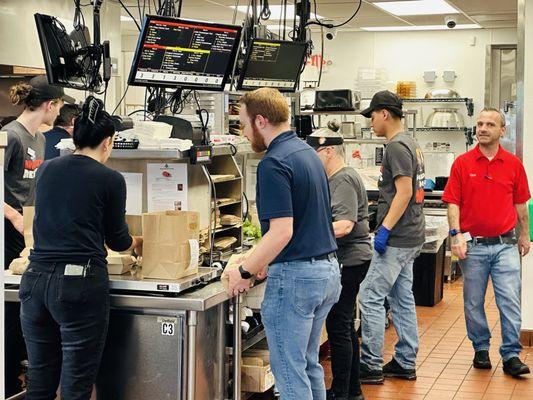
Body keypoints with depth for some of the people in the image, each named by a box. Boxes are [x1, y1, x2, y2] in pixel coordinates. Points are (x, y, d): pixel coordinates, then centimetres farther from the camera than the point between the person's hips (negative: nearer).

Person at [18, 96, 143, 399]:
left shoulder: (46, 171, 11)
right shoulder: (110, 180, -4)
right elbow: (117, 240, 7)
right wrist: (137, 243, 31)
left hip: (36, 279, 5)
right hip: (80, 285, -5)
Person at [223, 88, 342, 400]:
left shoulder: (274, 163, -17)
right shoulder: (308, 152, 12)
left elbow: (282, 231, -23)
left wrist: (245, 272, -13)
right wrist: (267, 261, 22)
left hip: (295, 275, -9)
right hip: (328, 270, 9)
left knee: (289, 372, 1)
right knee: (308, 364, 19)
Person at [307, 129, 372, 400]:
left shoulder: (344, 180, -15)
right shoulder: (334, 179, 17)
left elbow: (344, 225, -24)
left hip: (350, 262, -11)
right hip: (347, 262, 11)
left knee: (338, 327, -6)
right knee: (345, 326, 16)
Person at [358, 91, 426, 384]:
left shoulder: (396, 147, -15)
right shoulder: (411, 144, 16)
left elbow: (404, 192, -22)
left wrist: (384, 229, -23)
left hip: (397, 239, -10)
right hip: (410, 236, 10)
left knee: (370, 296, -7)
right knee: (402, 299, 13)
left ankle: (371, 365, -2)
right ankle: (405, 363, 19)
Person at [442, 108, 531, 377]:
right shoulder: (462, 163, 0)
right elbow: (453, 203, -2)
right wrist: (456, 235, -12)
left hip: (505, 244, 0)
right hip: (473, 245, 0)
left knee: (510, 300, -5)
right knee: (474, 302, 9)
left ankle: (511, 355, 1)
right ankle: (481, 349, 24)